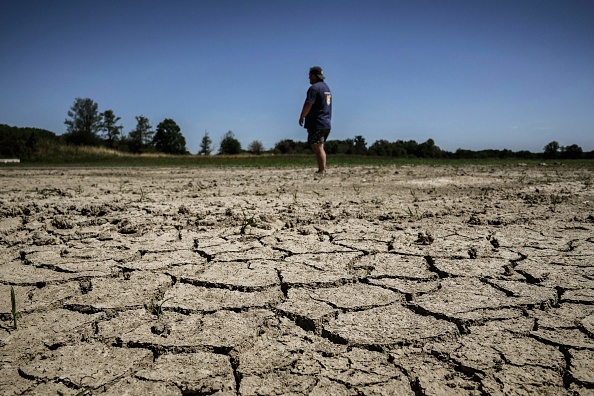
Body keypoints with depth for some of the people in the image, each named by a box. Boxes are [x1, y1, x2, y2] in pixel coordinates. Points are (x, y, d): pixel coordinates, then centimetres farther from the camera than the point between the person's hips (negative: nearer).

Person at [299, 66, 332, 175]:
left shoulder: (314, 88, -12)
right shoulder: (326, 87, 19)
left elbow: (308, 104, -20)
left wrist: (302, 117, -7)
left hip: (316, 124, -9)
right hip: (327, 123, 9)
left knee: (317, 148, -7)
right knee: (320, 147, 15)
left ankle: (322, 171, -8)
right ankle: (322, 169, 16)